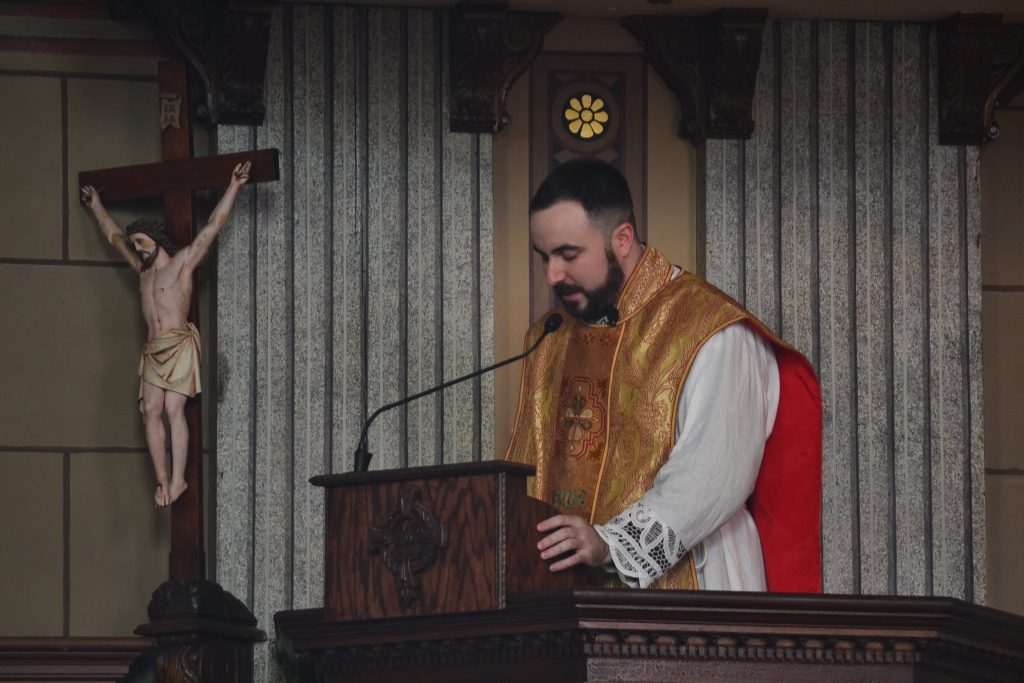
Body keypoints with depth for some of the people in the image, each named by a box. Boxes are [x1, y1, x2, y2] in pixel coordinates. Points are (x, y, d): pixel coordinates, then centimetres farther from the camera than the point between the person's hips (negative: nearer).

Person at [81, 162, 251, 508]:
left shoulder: (183, 262, 3)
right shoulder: (142, 269, 21)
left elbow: (213, 227, -3)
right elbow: (114, 235, 34)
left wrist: (233, 188, -9)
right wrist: (96, 206, 44)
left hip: (178, 346, -6)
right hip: (153, 350, 6)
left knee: (174, 410, -14)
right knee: (151, 412, -6)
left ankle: (178, 480, -17)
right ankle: (162, 479, -7)